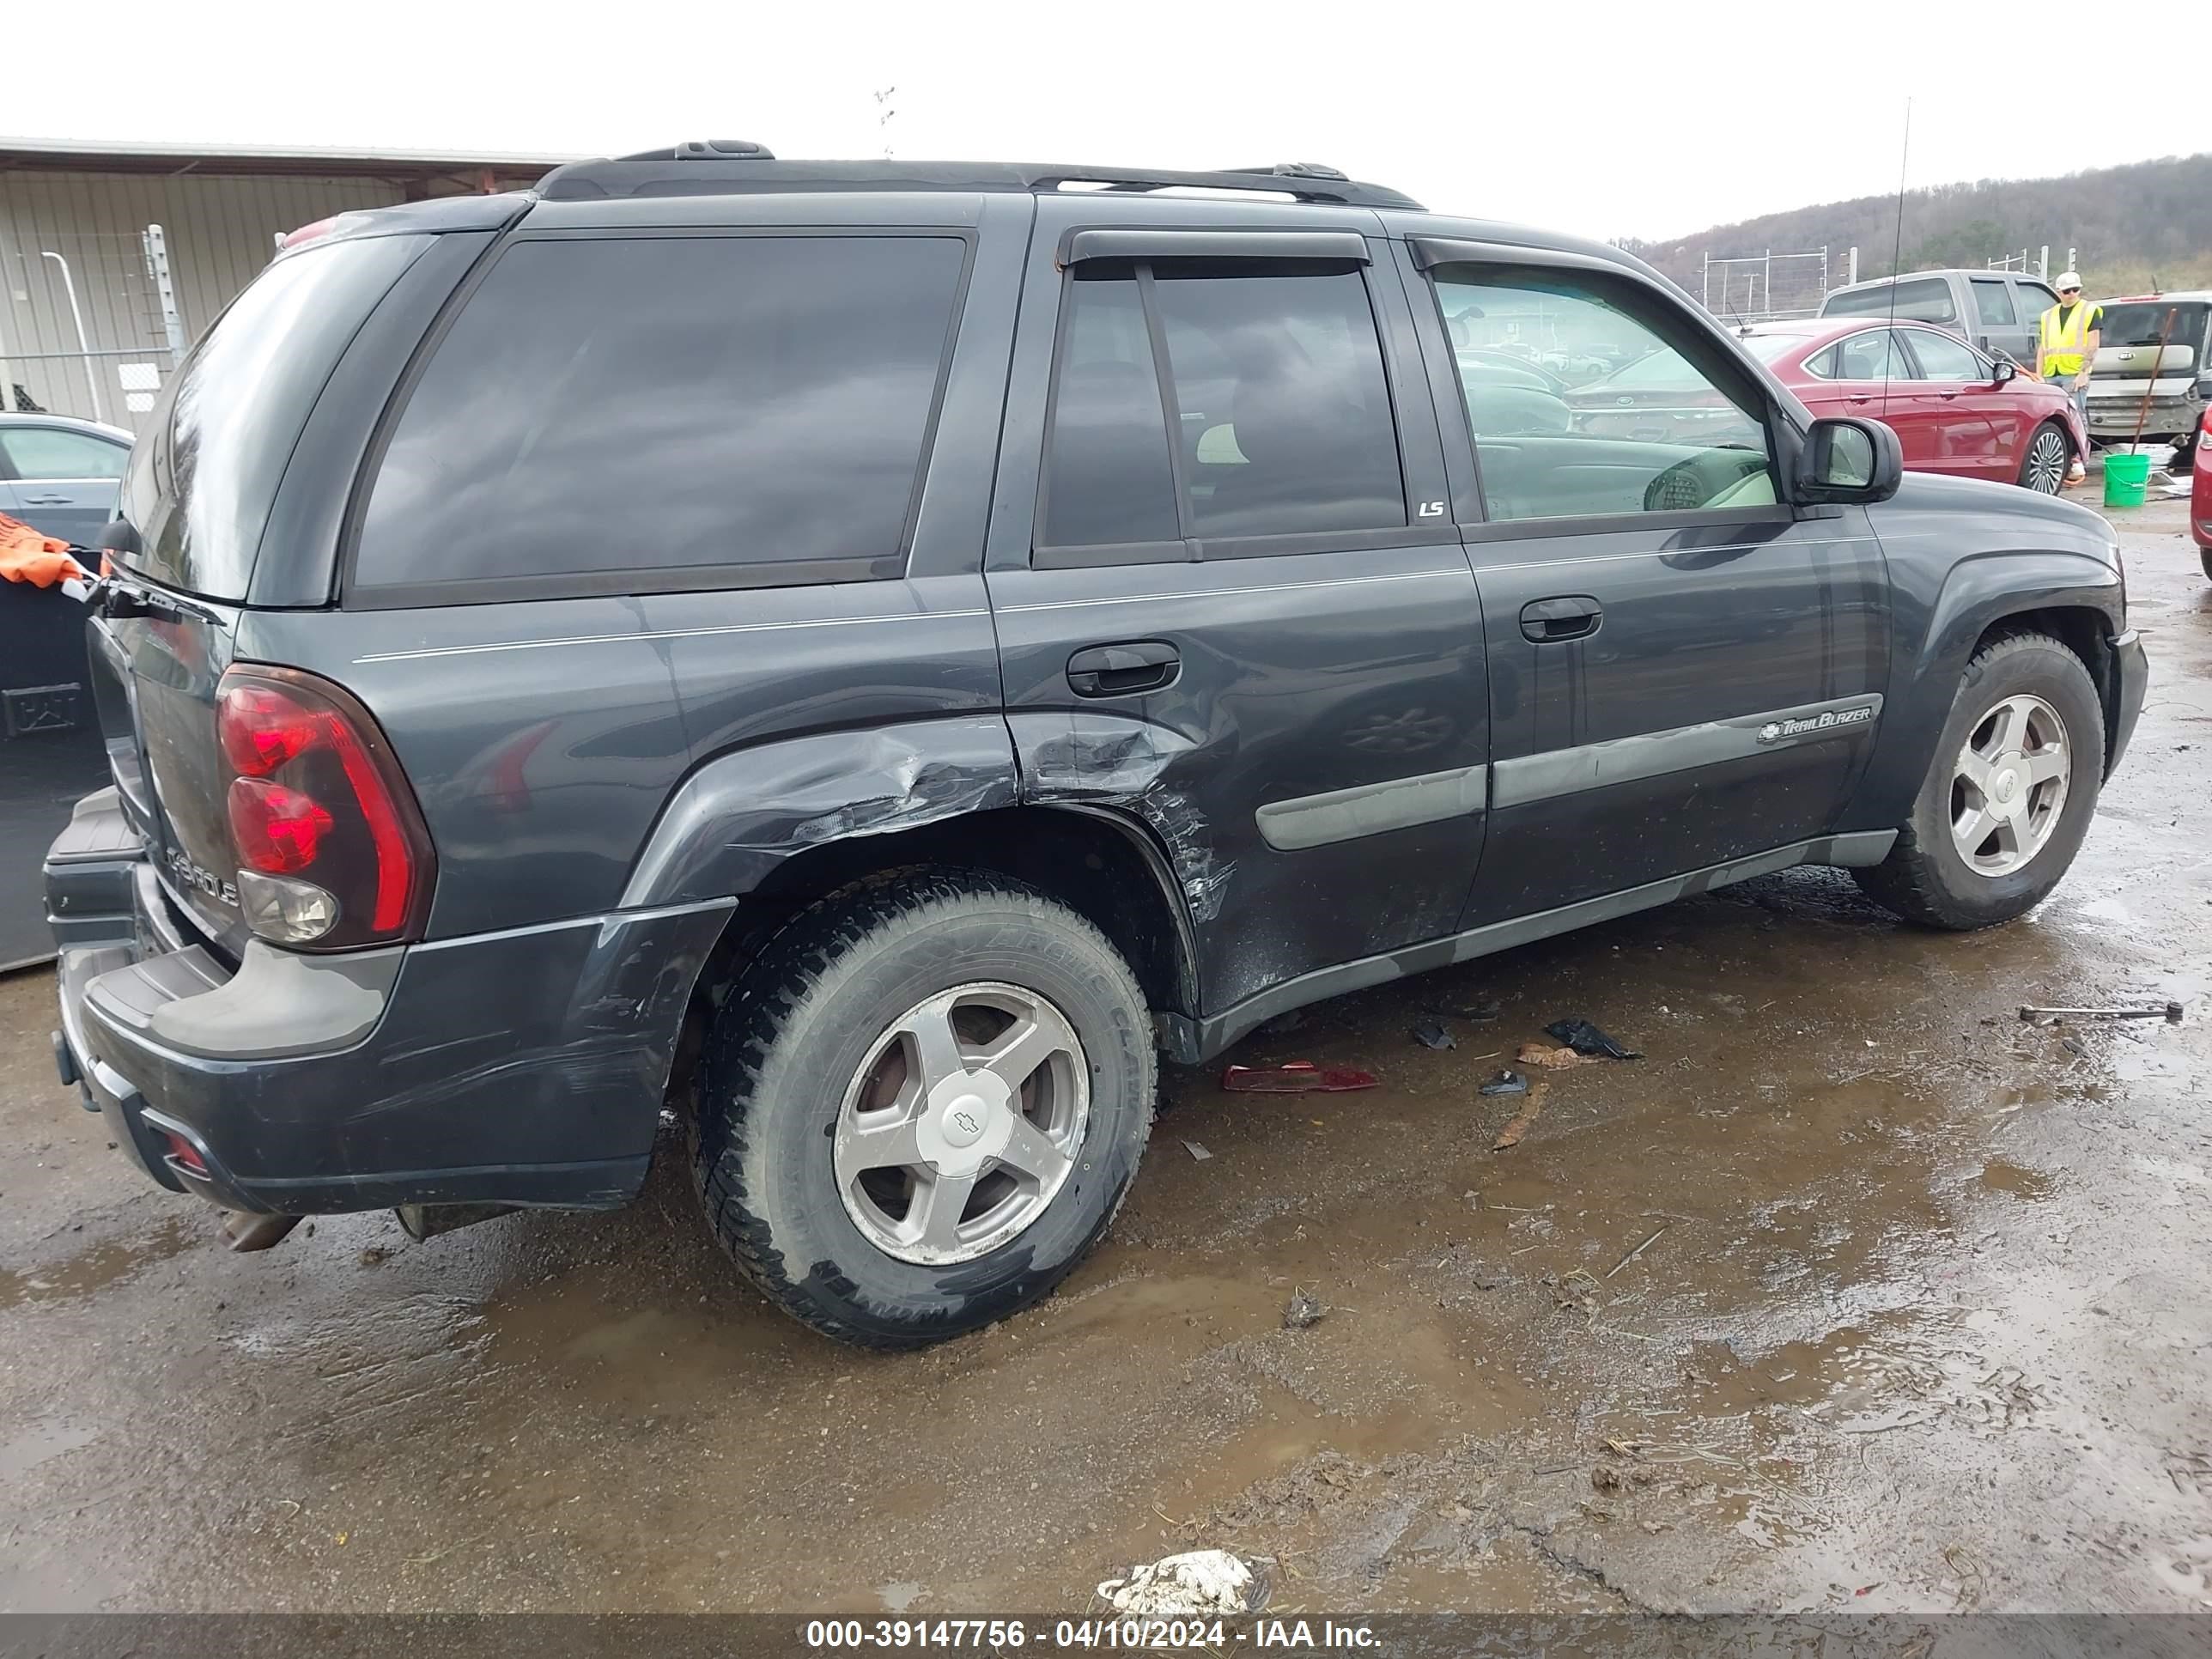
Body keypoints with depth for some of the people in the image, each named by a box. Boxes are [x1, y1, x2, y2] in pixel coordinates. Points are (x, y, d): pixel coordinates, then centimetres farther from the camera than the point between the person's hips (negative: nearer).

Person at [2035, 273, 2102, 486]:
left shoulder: (2090, 311, 5)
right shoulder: (2048, 316, 19)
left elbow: (2093, 346, -2)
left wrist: (2083, 373, -11)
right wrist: (2039, 376, 9)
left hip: (2075, 374, -5)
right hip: (2051, 375, 5)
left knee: (2076, 416, -11)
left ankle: (2077, 461, -12)